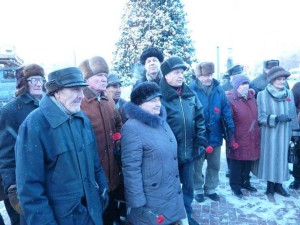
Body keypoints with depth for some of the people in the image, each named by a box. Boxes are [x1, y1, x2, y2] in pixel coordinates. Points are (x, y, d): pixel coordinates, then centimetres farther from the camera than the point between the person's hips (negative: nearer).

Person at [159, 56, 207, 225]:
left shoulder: (191, 95, 3)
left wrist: (200, 143, 5)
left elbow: (200, 119, 9)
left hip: (189, 152, 6)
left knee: (188, 186, 21)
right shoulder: (160, 96, -14)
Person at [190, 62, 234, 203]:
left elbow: (226, 109, 6)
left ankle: (210, 188, 36)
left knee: (215, 164, 17)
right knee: (197, 165, 12)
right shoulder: (192, 89, -11)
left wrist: (230, 126, -1)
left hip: (215, 135, 4)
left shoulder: (218, 90, 2)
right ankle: (198, 189, 31)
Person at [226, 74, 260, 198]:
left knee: (248, 162, 18)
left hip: (252, 139, 6)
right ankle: (235, 186, 25)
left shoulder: (252, 97, 8)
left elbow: (255, 117, 17)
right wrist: (231, 141, -18)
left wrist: (256, 133, 15)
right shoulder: (230, 100, -14)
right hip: (238, 140, -6)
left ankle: (245, 182, 38)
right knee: (236, 164, 7)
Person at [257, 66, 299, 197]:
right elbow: (261, 117, -10)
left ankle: (279, 184, 25)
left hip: (284, 133, 4)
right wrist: (276, 118, -23)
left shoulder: (289, 94, 5)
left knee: (282, 158, 10)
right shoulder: (263, 95, -8)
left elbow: (293, 115, 11)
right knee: (270, 157, 4)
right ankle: (270, 184, 21)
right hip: (269, 134, -4)